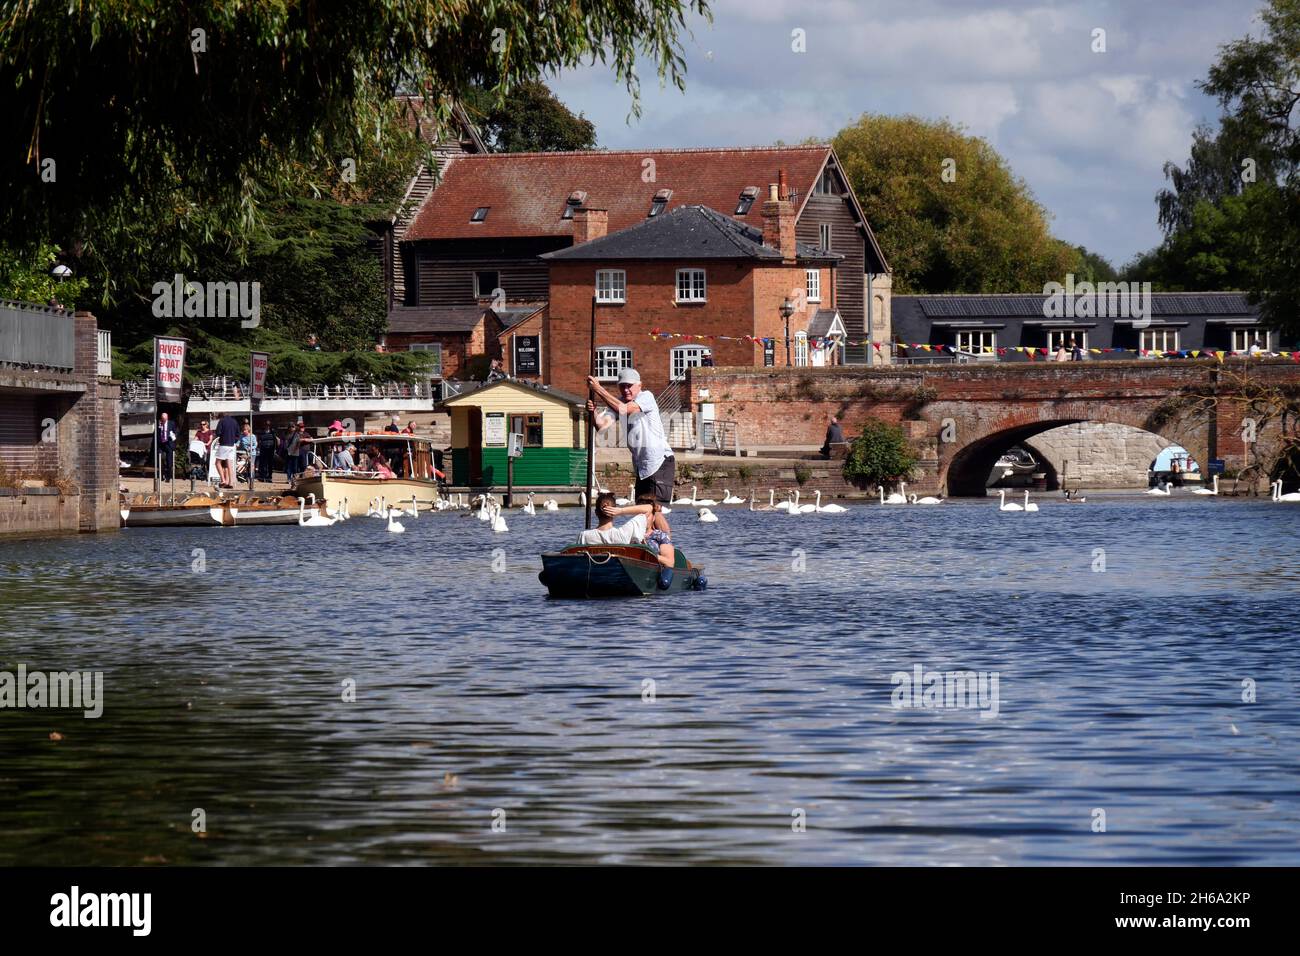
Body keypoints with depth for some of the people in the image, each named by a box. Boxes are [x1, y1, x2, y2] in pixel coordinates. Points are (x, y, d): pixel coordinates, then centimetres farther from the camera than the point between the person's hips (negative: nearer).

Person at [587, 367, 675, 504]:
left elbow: (623, 409, -28)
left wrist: (598, 389, -25)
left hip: (660, 463, -8)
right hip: (642, 466, 8)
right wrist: (593, 412, -25)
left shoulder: (646, 397, -11)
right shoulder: (620, 401, 8)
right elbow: (603, 425, -4)